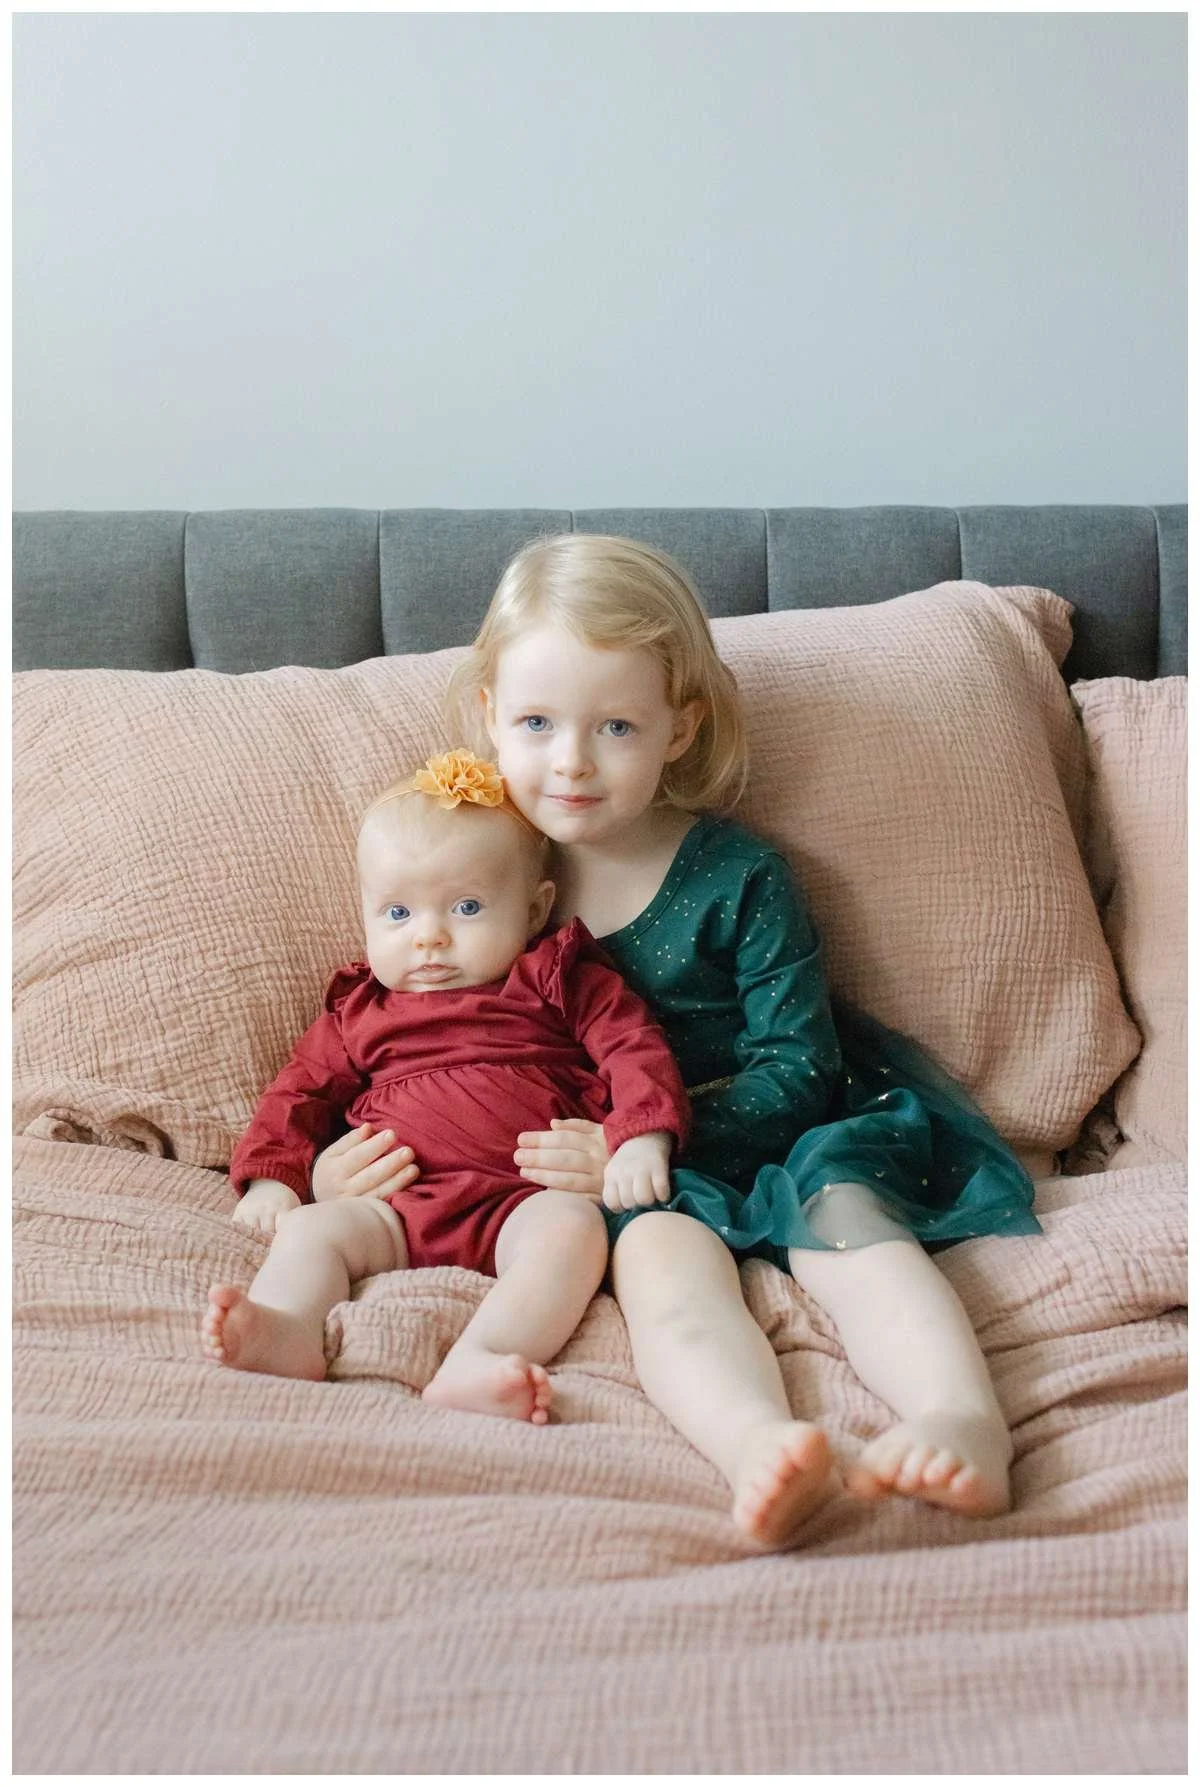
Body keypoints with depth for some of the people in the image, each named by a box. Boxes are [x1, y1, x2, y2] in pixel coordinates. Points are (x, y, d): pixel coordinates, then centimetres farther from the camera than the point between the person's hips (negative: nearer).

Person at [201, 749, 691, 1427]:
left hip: (524, 1200, -3)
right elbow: (303, 1088, 24)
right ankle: (287, 1334, -47)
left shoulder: (562, 982, 15)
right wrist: (271, 1177, 7)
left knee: (572, 1227, -34)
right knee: (311, 1227, -20)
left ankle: (476, 1360, -53)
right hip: (396, 1205, 3)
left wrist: (642, 1140, -14)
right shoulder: (359, 1010, 25)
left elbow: (635, 1050, 5)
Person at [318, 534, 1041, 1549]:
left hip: (775, 1140, 1)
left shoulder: (742, 879, -5)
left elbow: (798, 1068, -8)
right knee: (662, 1252, -31)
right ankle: (761, 1449, -57)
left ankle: (968, 1422, -47)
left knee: (845, 1211, -29)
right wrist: (346, 1161, -8)